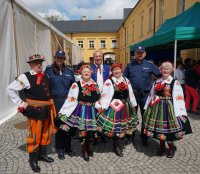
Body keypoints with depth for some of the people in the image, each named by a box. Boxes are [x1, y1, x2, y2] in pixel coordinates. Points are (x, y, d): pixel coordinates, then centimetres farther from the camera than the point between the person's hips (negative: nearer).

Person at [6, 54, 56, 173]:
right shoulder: (25, 77, -11)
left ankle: (42, 154, 38)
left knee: (46, 134, 18)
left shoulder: (45, 76, 8)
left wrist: (51, 107, 12)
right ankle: (33, 159, 26)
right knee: (35, 135, 6)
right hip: (34, 111, -6)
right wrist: (21, 103, -11)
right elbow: (10, 89, -10)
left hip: (47, 110, 6)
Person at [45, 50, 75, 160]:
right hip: (56, 102, -2)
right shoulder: (49, 70, 2)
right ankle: (60, 149, 21)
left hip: (68, 101, 3)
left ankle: (67, 147, 25)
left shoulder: (69, 71, 9)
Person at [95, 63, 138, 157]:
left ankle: (117, 143, 33)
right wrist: (101, 107, -17)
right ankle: (116, 146, 19)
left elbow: (131, 93, 13)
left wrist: (133, 105, 16)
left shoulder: (126, 80, 8)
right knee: (115, 126, 1)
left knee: (123, 125, 13)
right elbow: (105, 95, -12)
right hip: (114, 107, -5)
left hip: (126, 106, 6)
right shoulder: (109, 82, -9)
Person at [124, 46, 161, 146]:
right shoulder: (130, 65, 4)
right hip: (132, 94, 1)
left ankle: (144, 138, 24)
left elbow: (160, 76, 2)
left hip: (145, 95, -1)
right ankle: (131, 135, 30)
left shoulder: (150, 65, -1)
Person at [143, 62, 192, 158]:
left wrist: (179, 113, -17)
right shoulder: (156, 82, 9)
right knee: (159, 127, 12)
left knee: (167, 127, 1)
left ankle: (171, 147, 27)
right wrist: (148, 108, 11)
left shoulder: (175, 83, -7)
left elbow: (178, 98, -12)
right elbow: (151, 95, 12)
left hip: (168, 108, -5)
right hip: (156, 108, 5)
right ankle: (162, 146, 32)